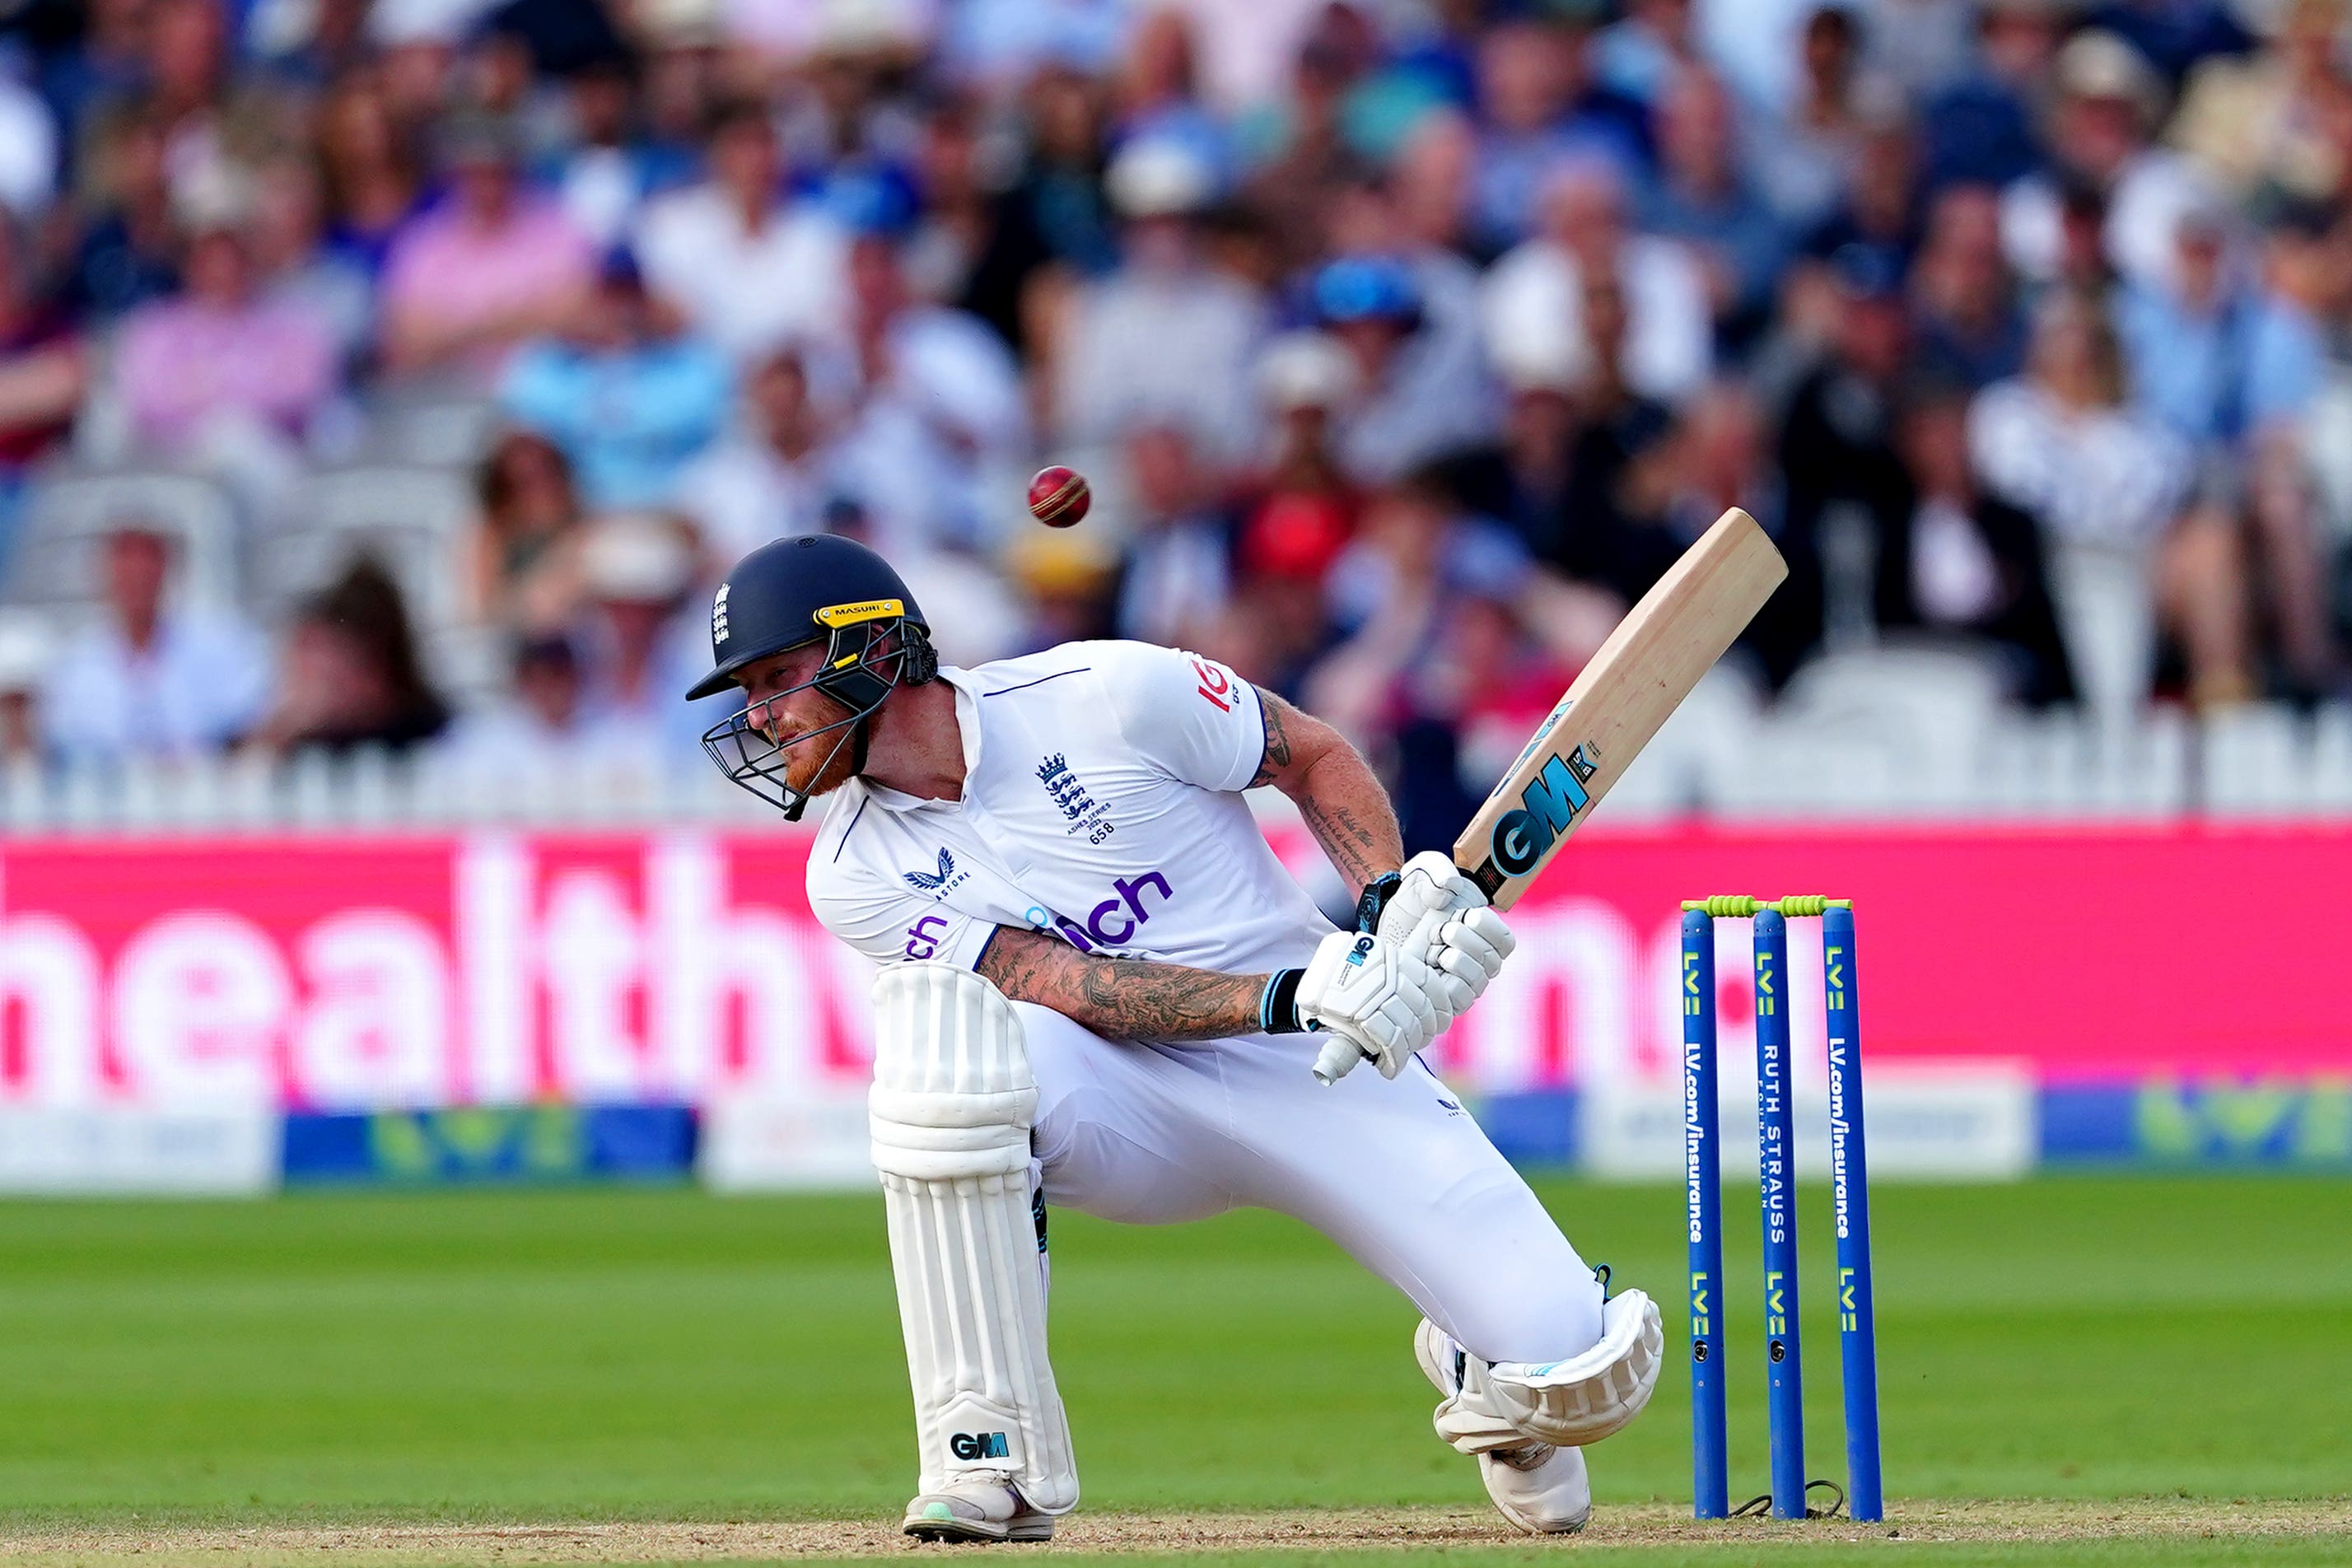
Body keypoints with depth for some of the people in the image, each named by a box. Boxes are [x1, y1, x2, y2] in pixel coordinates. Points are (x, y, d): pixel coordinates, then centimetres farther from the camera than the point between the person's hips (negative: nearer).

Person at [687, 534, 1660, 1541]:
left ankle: (1473, 1364, 26)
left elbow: (1319, 760, 1)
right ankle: (992, 1452, -25)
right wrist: (1290, 999, -29)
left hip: (1320, 1078, -1)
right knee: (935, 1017, -34)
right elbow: (1069, 988, -16)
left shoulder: (1104, 696, -12)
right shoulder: (857, 877, -6)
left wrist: (1392, 900, -17)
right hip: (1128, 1105, 1)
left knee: (1587, 1370, -16)